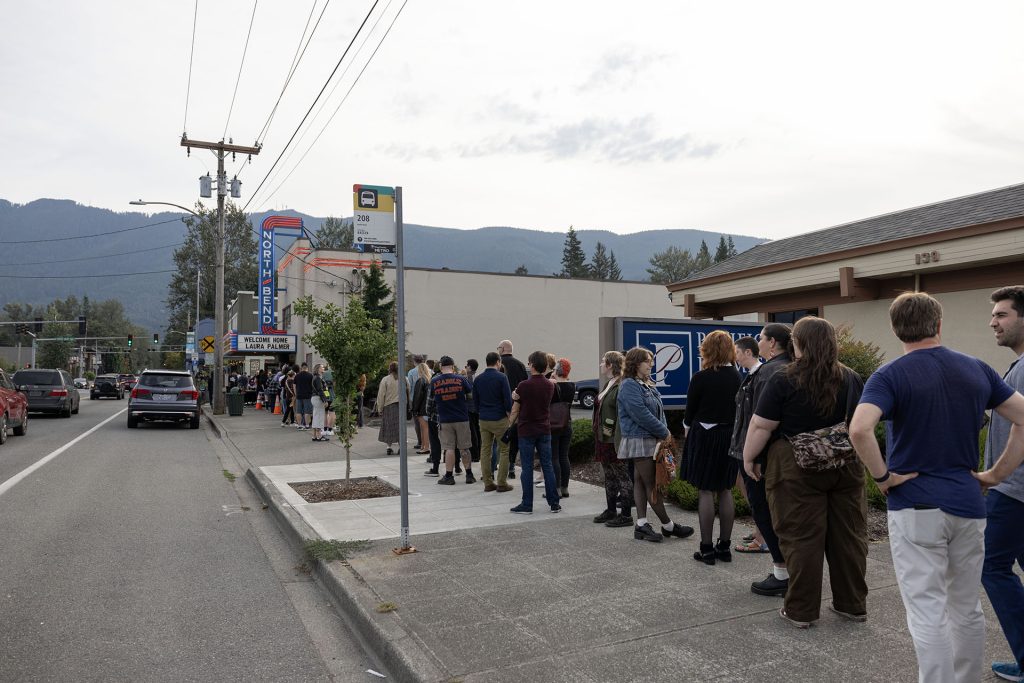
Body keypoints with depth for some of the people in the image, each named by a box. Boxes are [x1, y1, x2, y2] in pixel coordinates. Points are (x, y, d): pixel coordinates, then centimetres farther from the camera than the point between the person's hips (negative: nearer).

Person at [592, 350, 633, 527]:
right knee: (609, 476, 17)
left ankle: (626, 515, 8)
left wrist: (618, 442, -24)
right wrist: (598, 436, 18)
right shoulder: (608, 385, 14)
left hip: (615, 440, -10)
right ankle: (611, 510, 27)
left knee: (622, 476, 0)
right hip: (604, 439, 10)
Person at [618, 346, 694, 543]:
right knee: (651, 484, -1)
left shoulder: (647, 385, 16)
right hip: (639, 441, -9)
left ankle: (641, 525, 13)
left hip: (651, 440, 9)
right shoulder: (629, 386, -14)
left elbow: (658, 411, 16)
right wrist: (664, 432, -14)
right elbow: (641, 414, -21)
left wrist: (665, 433, 1)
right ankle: (668, 526, 7)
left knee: (641, 482, 10)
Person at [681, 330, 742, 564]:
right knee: (725, 491, 12)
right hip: (730, 437, 5)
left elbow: (690, 412, -6)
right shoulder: (738, 378, 1)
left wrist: (688, 429, 12)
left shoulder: (701, 378, -12)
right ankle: (725, 547, 19)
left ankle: (707, 549, 5)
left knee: (705, 492, 1)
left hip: (704, 438, -5)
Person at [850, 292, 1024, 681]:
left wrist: (883, 476, -14)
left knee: (928, 613, 2)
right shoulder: (976, 370, 5)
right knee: (967, 609, 20)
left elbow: (859, 429, -28)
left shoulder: (890, 376, -11)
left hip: (915, 505, -5)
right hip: (967, 502, 5)